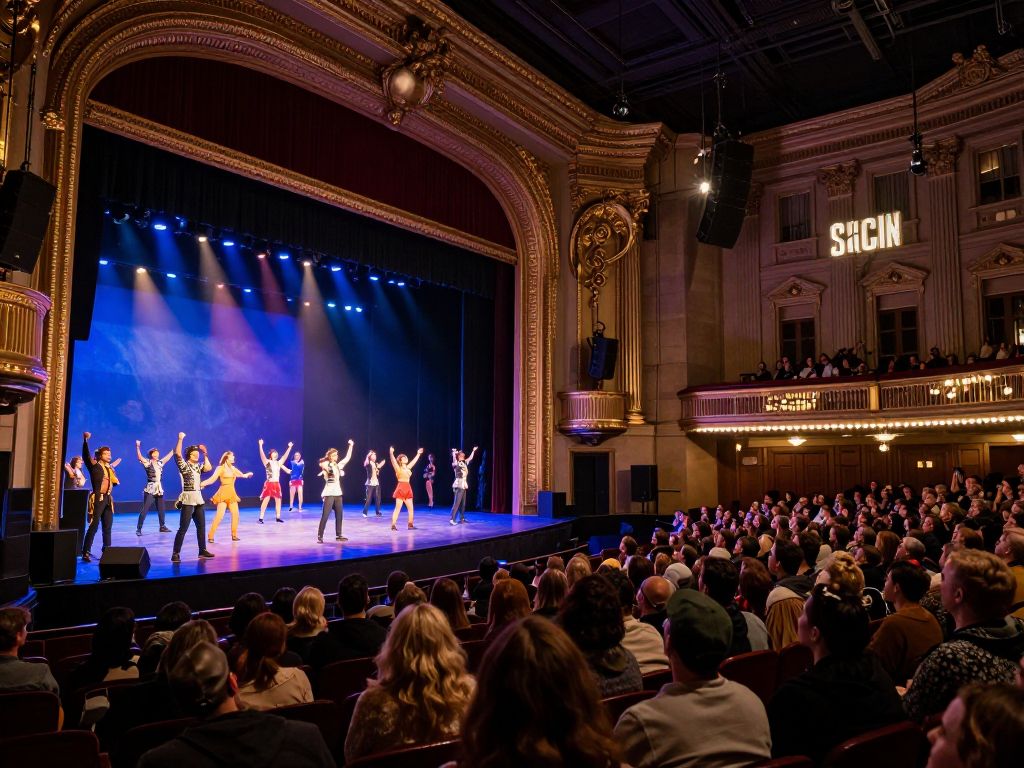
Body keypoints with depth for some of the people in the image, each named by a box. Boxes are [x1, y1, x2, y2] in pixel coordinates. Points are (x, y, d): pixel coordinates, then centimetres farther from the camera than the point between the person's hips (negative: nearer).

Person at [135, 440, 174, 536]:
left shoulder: (160, 463, 10)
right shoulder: (148, 463, -7)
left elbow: (168, 456, 21)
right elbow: (140, 457, -23)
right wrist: (138, 447, -35)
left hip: (159, 489, 6)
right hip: (150, 490, -6)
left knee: (161, 509, 13)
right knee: (145, 510, -8)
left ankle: (162, 526, 24)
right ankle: (139, 529, -4)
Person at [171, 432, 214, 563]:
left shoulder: (198, 466, 15)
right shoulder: (184, 465, -5)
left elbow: (208, 468, 2)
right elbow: (177, 453, -17)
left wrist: (205, 454, 9)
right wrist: (180, 439, -16)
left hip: (198, 498, 7)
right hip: (188, 499, -7)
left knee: (201, 526, 12)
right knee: (183, 528, -8)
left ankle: (202, 550, 21)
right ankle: (175, 553, -4)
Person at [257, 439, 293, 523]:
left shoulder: (279, 463, 11)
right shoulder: (267, 462, -3)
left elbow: (285, 456, 11)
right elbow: (262, 455, -17)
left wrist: (289, 447, 6)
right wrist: (260, 445, -30)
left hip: (277, 484, 5)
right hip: (269, 484, -5)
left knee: (278, 500, 7)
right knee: (265, 500, -11)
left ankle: (278, 517, 16)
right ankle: (261, 518, -8)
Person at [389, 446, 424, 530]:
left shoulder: (408, 468, 14)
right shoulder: (398, 468, -4)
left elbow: (413, 461, 29)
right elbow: (393, 461, -21)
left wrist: (418, 454, 36)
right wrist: (391, 453, -37)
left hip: (408, 489, 7)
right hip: (401, 488, -7)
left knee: (411, 509, 8)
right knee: (398, 508, -9)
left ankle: (410, 525, 15)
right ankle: (393, 525, -9)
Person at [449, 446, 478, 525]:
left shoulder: (464, 463, 12)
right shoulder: (456, 464, -10)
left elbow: (470, 458, 25)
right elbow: (454, 460, -31)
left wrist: (473, 450, 30)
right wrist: (454, 453, -46)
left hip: (464, 485, 8)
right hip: (459, 485, -8)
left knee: (463, 503, 12)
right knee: (457, 503, -13)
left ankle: (462, 518, 19)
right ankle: (452, 519, -15)